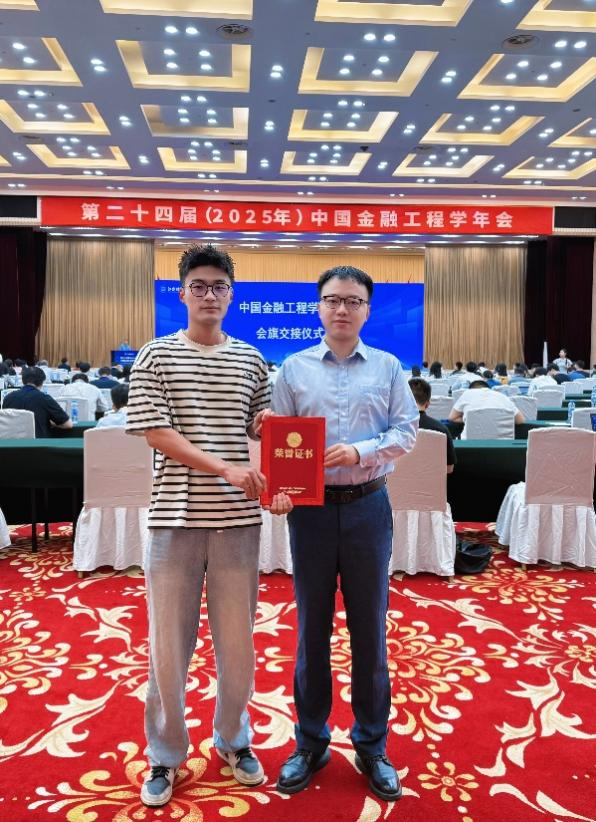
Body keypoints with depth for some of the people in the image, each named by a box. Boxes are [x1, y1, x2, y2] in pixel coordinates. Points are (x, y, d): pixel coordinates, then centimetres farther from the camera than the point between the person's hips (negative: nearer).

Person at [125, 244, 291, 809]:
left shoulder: (251, 361, 8)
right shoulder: (155, 357, 0)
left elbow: (265, 435, 13)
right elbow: (156, 433, -8)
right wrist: (225, 468, -17)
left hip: (238, 520, 2)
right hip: (175, 519, -2)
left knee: (238, 641, 12)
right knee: (169, 644, 8)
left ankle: (233, 740, 36)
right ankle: (165, 754, 29)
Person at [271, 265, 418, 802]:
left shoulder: (387, 368, 5)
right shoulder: (294, 368, 4)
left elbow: (406, 433, -1)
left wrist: (361, 450, -17)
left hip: (367, 507, 0)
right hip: (311, 508, 0)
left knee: (369, 629, 9)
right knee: (312, 628, 10)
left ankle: (372, 746, 27)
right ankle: (310, 743, 28)